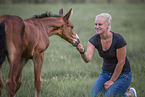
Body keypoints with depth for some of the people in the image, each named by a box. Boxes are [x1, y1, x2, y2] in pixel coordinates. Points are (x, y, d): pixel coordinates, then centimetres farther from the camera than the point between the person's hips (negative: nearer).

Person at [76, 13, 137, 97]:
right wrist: (82, 52, -47)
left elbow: (121, 62, -18)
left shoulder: (118, 39, -24)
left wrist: (112, 81, -12)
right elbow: (88, 58, -25)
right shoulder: (94, 40, -11)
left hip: (122, 74, -5)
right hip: (105, 73, 5)